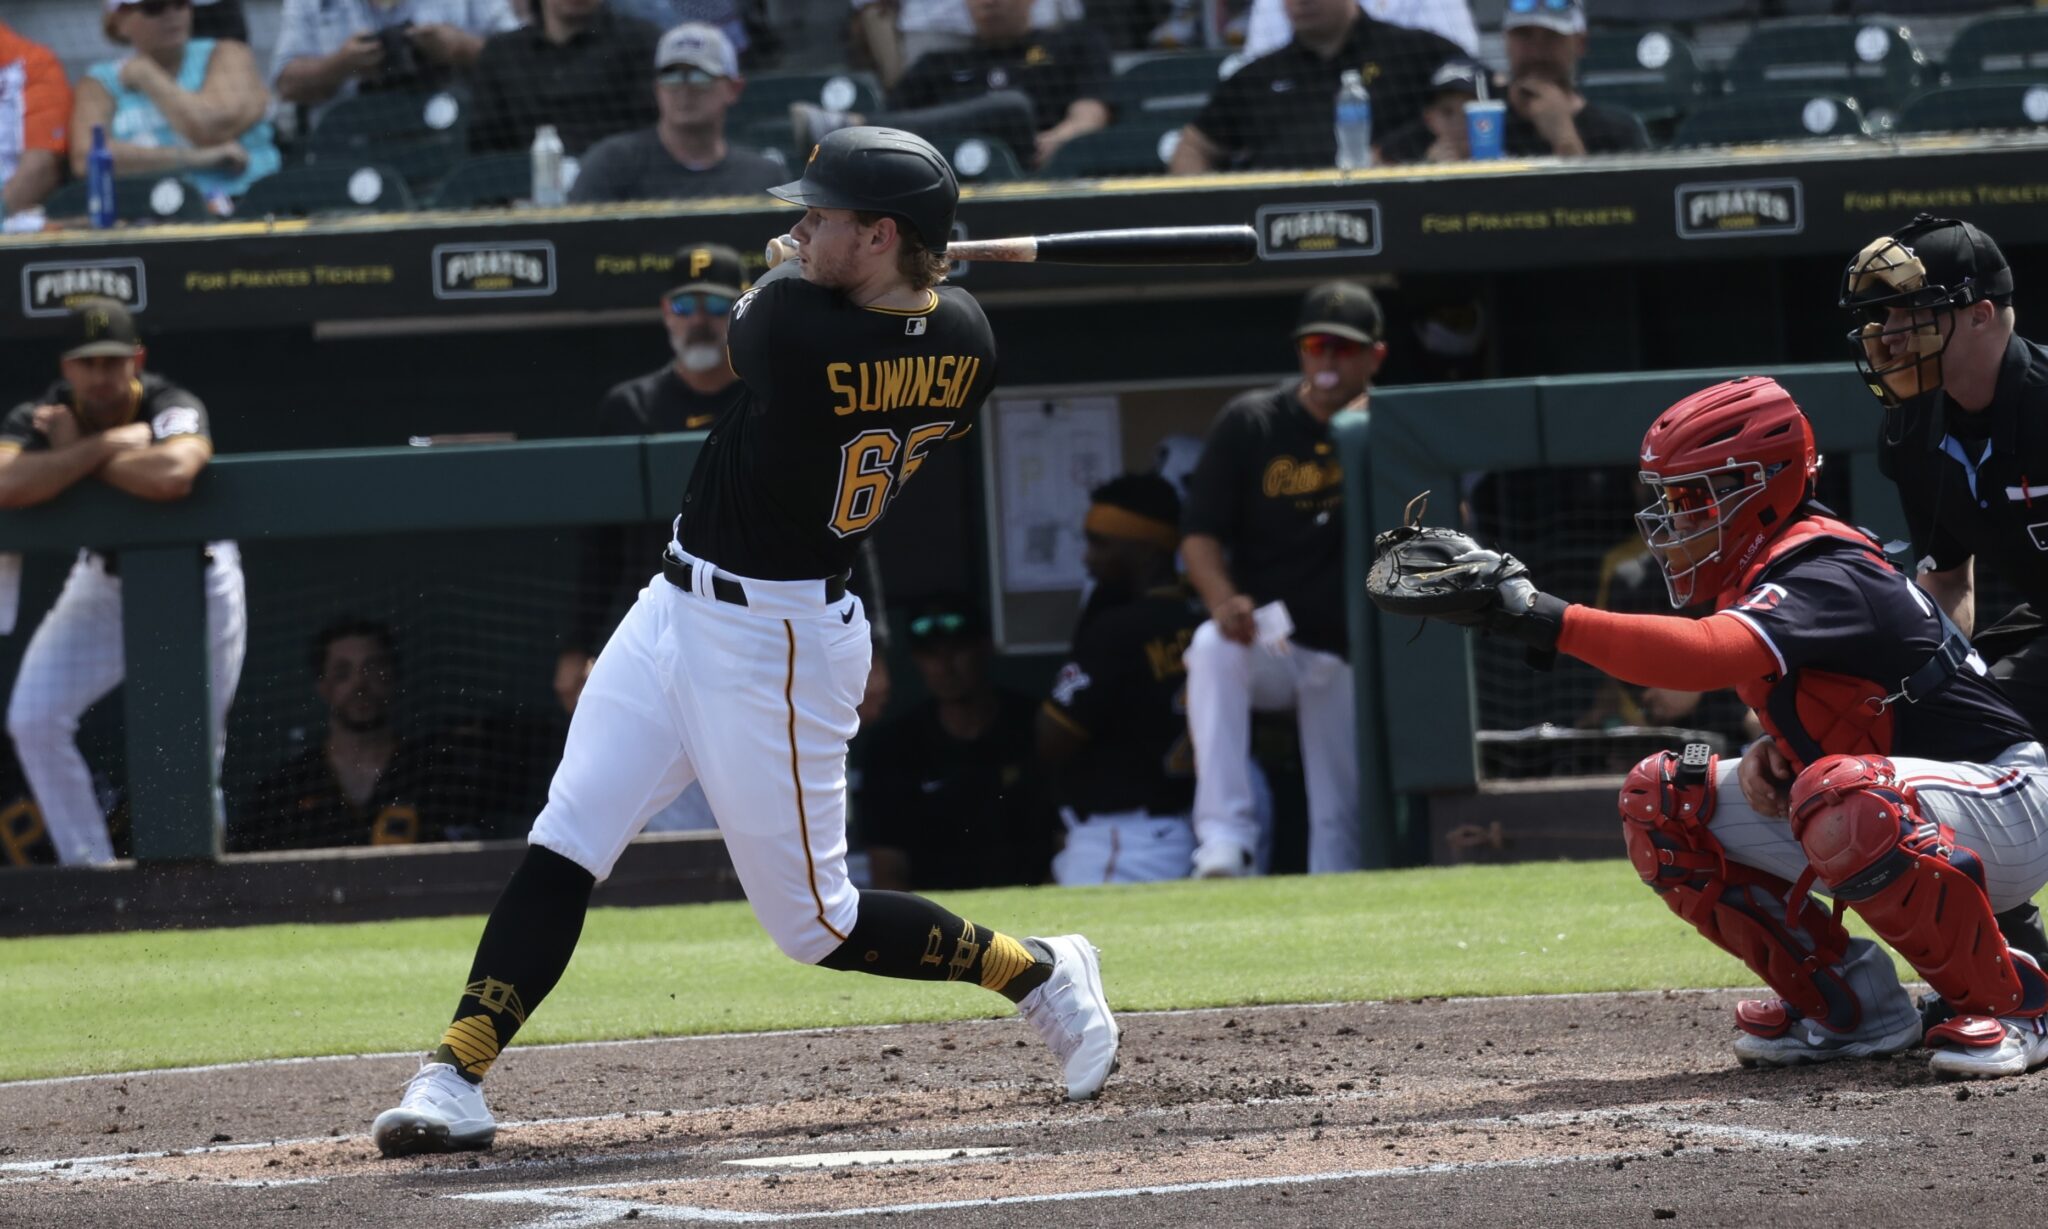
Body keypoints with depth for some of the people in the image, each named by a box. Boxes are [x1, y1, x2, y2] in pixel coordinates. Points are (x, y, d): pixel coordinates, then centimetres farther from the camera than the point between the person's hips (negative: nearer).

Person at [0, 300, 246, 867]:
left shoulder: (174, 411, -29)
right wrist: (107, 445, -39)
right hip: (104, 581, 3)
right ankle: (89, 868, -3)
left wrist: (75, 453, -37)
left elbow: (170, 474, -53)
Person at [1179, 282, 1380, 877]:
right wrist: (1223, 600, -24)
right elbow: (1199, 532, -3)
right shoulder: (1250, 422, 0)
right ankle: (1224, 837, -42)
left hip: (1346, 658, 1)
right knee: (1212, 645, -35)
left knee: (1341, 822, -2)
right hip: (1262, 645, -1)